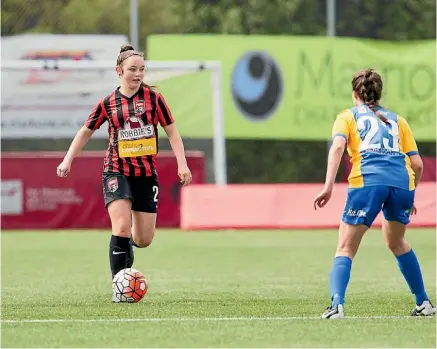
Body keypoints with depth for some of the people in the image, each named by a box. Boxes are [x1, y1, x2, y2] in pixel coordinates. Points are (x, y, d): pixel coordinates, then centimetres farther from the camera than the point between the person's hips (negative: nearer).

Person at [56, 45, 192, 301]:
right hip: (117, 171, -2)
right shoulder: (108, 103, 0)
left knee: (144, 240, 2)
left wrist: (182, 164, -6)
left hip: (147, 173, 2)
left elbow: (172, 131, 4)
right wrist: (68, 160, 5)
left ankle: (126, 243, 40)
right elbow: (86, 132, 13)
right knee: (122, 227, -21)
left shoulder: (154, 97, 0)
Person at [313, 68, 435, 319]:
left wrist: (328, 187, -10)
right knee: (397, 242, 28)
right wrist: (410, 197, 33)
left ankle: (337, 305, -20)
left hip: (368, 181, -3)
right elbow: (416, 163, 19)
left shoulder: (348, 117, 19)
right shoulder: (397, 120, 27)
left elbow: (338, 146, -2)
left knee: (345, 249, 2)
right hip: (402, 181, 3)